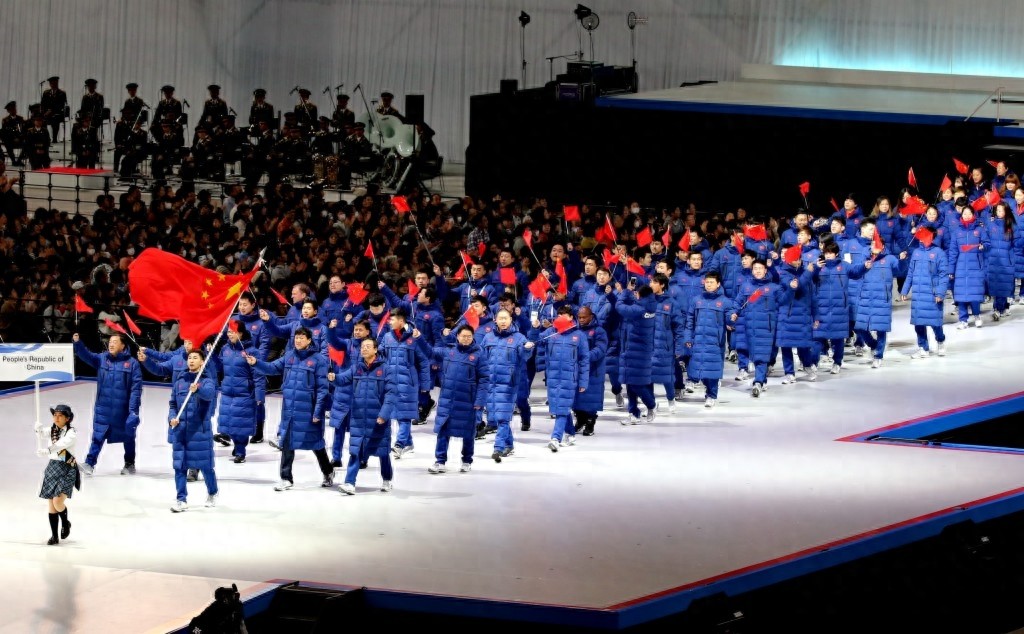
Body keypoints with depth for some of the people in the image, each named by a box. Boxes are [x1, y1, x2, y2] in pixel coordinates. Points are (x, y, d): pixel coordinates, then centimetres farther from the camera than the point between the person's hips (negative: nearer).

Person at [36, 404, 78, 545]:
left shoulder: (71, 433, -13)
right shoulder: (51, 431, 5)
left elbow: (62, 444, -31)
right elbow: (44, 447, -8)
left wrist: (48, 450, -48)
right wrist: (40, 432, -24)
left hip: (67, 470, -5)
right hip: (52, 468, 5)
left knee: (58, 502, -18)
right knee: (51, 505, 6)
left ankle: (65, 523, 13)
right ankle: (54, 536, 16)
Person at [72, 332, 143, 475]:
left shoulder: (132, 363, -9)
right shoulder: (102, 359, 3)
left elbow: (136, 387, -11)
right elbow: (86, 355, -10)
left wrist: (133, 410, -16)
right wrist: (77, 343, -29)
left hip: (123, 409, -2)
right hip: (103, 409, 2)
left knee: (128, 437, 14)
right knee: (98, 436, -2)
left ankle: (130, 464, 29)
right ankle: (89, 463, -4)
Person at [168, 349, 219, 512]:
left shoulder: (207, 381, -3)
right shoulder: (180, 381, 10)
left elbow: (209, 393, -26)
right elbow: (172, 403, 15)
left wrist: (198, 389, -47)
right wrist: (172, 417, -5)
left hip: (200, 430, -4)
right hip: (180, 430, 4)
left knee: (205, 464, 4)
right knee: (179, 465, 1)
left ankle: (212, 493, 28)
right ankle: (181, 500, 6)